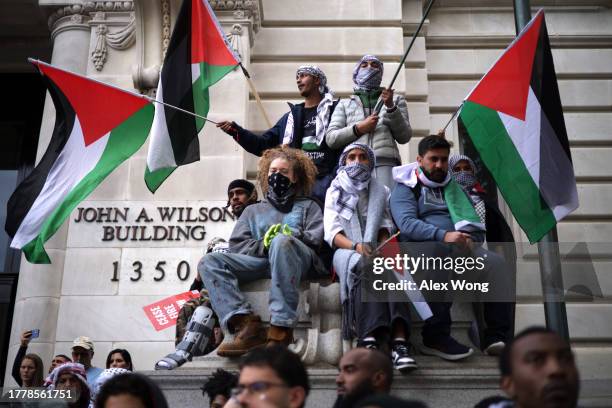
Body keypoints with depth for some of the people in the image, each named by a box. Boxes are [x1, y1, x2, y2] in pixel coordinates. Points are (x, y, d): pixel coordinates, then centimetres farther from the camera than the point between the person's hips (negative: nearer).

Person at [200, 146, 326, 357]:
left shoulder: (307, 206, 29)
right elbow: (236, 246, 16)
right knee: (209, 262, -20)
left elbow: (317, 237, 9)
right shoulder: (253, 210, 32)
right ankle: (246, 324, -38)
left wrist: (291, 234, -8)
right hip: (260, 259, 3)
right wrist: (264, 244, -3)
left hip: (298, 258, -3)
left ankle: (281, 329, -43)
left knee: (281, 242, -39)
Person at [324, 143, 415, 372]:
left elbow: (386, 227, 10)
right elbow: (332, 232, 3)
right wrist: (356, 246, -18)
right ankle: (370, 339, -55)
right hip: (346, 251, -1)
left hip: (375, 252, 1)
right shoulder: (335, 192, 17)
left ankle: (399, 341, -53)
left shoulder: (381, 192, 23)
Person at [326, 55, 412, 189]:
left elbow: (404, 137, 12)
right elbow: (331, 138, 12)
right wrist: (358, 128, -2)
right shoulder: (344, 104, 24)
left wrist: (390, 107, 0)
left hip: (386, 163, 0)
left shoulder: (396, 100, 24)